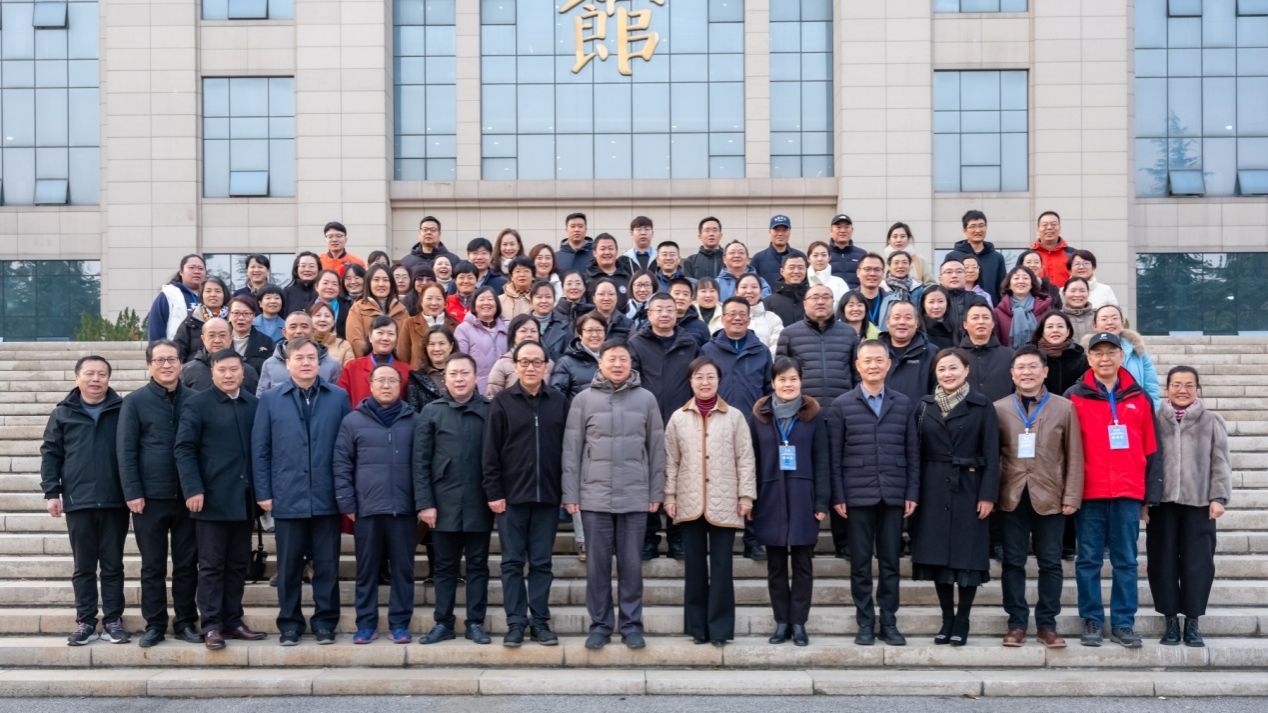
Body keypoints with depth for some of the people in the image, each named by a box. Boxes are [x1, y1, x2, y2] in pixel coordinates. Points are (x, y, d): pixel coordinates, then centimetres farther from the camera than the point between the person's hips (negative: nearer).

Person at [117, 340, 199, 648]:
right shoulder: (134, 402, 0)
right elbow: (126, 450, -2)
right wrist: (132, 493, -9)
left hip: (188, 496, 1)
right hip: (150, 497, -1)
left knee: (187, 564, 7)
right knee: (153, 566, 7)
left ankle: (186, 622, 17)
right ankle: (154, 624, 16)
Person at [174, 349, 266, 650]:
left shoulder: (254, 405, 8)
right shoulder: (197, 404, -2)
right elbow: (183, 449, -5)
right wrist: (193, 489, -14)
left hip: (244, 498, 4)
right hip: (211, 499, -4)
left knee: (238, 564, 10)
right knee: (212, 565, 1)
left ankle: (233, 621, 18)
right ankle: (212, 625, 7)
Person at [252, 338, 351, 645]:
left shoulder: (338, 397, 3)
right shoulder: (271, 399, 4)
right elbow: (260, 449, 4)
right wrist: (263, 493, -1)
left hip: (326, 498, 0)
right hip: (287, 498, 0)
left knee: (327, 565, 6)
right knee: (289, 565, 8)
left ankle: (325, 622, 18)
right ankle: (289, 623, 20)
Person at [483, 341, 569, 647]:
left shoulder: (559, 401, 5)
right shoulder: (502, 402, 1)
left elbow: (567, 448, 6)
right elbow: (491, 452, -1)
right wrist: (493, 493, -6)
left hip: (548, 495, 1)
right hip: (511, 495, -1)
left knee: (542, 562, 7)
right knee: (513, 562, 4)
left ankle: (540, 621, 14)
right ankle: (516, 622, 10)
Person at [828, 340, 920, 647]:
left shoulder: (904, 404, 7)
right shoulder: (841, 406, 2)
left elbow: (912, 452, 7)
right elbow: (834, 456, 0)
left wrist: (912, 493, 2)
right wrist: (838, 496, -5)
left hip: (894, 496, 2)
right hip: (857, 495, -1)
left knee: (890, 562, 7)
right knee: (861, 563, 4)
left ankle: (889, 622, 16)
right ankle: (865, 623, 14)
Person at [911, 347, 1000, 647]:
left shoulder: (982, 406, -1)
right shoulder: (924, 406, 8)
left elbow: (991, 454, -4)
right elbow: (917, 452, 7)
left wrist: (988, 494, -10)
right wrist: (914, 493, 1)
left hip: (968, 489, -3)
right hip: (934, 491, 3)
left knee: (968, 556, 1)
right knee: (937, 554, 4)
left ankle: (962, 622, 11)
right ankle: (947, 620, 16)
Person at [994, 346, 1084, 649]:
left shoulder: (1064, 407, 4)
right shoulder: (998, 408, 6)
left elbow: (1074, 456, 2)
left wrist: (1072, 496, -4)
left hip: (1049, 497, 0)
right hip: (1012, 497, 0)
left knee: (1050, 563, 5)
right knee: (1013, 563, 5)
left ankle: (1046, 624, 14)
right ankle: (1016, 623, 13)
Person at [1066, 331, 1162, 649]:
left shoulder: (1139, 398, 10)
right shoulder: (1074, 397, 3)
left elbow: (1151, 450, 10)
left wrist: (1151, 494, 6)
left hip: (1129, 494, 2)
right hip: (1089, 493, -2)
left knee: (1126, 561, 5)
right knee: (1088, 560, 3)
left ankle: (1123, 623, 13)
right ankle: (1092, 622, 12)